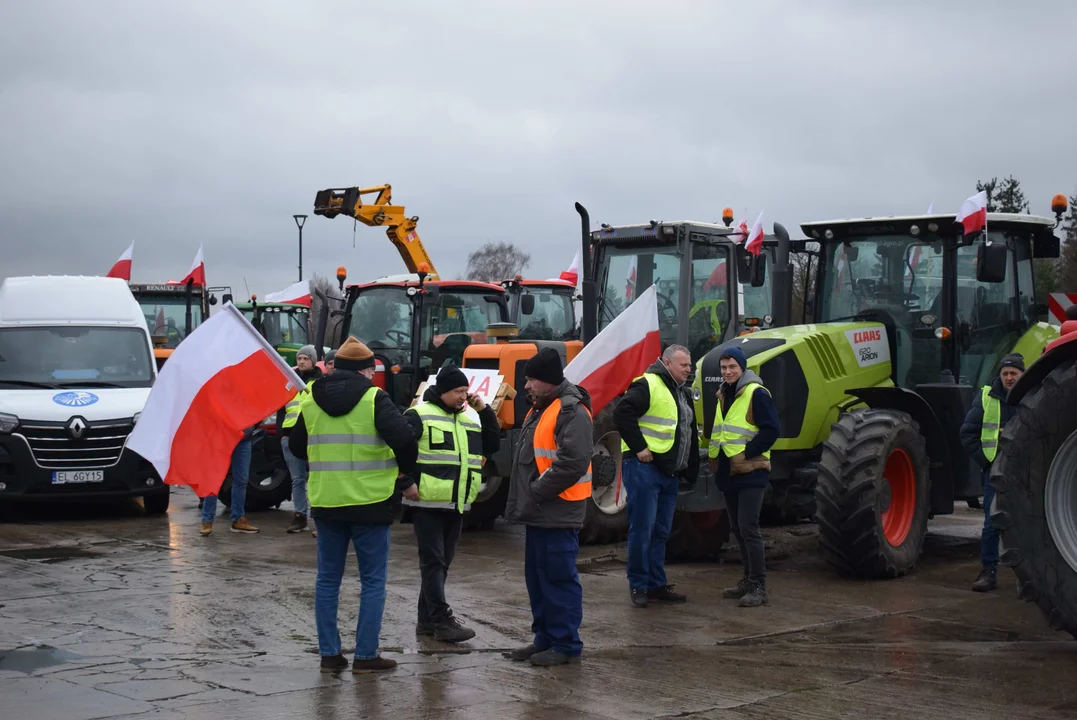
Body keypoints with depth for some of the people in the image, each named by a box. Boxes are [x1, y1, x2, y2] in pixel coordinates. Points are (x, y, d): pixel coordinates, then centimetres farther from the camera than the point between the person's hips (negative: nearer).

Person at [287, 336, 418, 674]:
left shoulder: (311, 401, 6)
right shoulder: (373, 399, -10)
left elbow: (297, 447, 16)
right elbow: (404, 438, -20)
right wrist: (404, 467, -1)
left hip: (325, 503, 5)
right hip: (369, 503, -4)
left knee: (327, 579, 13)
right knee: (373, 581, 5)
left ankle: (329, 653, 13)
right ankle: (366, 655, 5)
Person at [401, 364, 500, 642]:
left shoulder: (469, 420, 16)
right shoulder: (419, 415, -7)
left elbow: (492, 447, 12)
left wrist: (485, 411, 4)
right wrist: (407, 483, -16)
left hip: (457, 505, 7)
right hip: (428, 503, -7)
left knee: (441, 563, 11)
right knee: (433, 562, -7)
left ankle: (426, 619, 18)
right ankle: (442, 620, -9)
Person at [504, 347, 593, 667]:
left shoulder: (571, 411, -16)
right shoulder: (540, 409, 17)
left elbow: (573, 462, -25)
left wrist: (538, 491, -19)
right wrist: (525, 499, 14)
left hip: (557, 514, -10)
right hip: (538, 512, 10)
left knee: (559, 578, -4)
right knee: (537, 577, 15)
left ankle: (566, 645, 3)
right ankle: (545, 638, 25)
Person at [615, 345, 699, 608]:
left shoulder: (683, 394, 20)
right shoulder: (647, 385, -10)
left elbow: (690, 434, 26)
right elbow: (623, 414, -20)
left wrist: (689, 468, 18)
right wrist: (639, 448, -19)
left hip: (670, 473, 9)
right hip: (645, 468, -9)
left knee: (661, 532, 12)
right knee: (642, 529, -6)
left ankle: (657, 585, 18)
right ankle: (638, 585, 1)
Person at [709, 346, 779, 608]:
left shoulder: (756, 393, -12)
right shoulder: (724, 394, 14)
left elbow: (771, 429, -17)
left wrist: (746, 453, -18)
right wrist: (714, 452, 11)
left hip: (750, 472, -9)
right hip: (728, 473, 9)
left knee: (748, 528, -12)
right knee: (738, 529, 13)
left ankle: (759, 587, -8)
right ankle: (748, 580, 23)